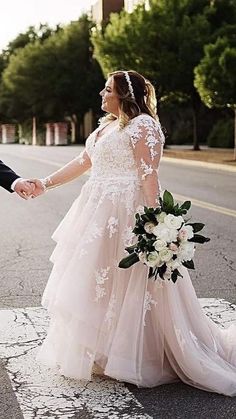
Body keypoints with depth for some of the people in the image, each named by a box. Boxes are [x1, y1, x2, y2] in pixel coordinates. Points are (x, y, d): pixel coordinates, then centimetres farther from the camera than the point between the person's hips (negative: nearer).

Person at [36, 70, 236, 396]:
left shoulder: (143, 125, -11)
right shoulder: (107, 126, 18)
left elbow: (149, 174, -19)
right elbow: (82, 163, 23)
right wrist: (45, 184, 22)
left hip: (127, 215, -10)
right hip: (101, 213, 10)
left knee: (125, 283, -3)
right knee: (97, 281, 13)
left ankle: (127, 358, 10)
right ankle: (98, 351, 26)